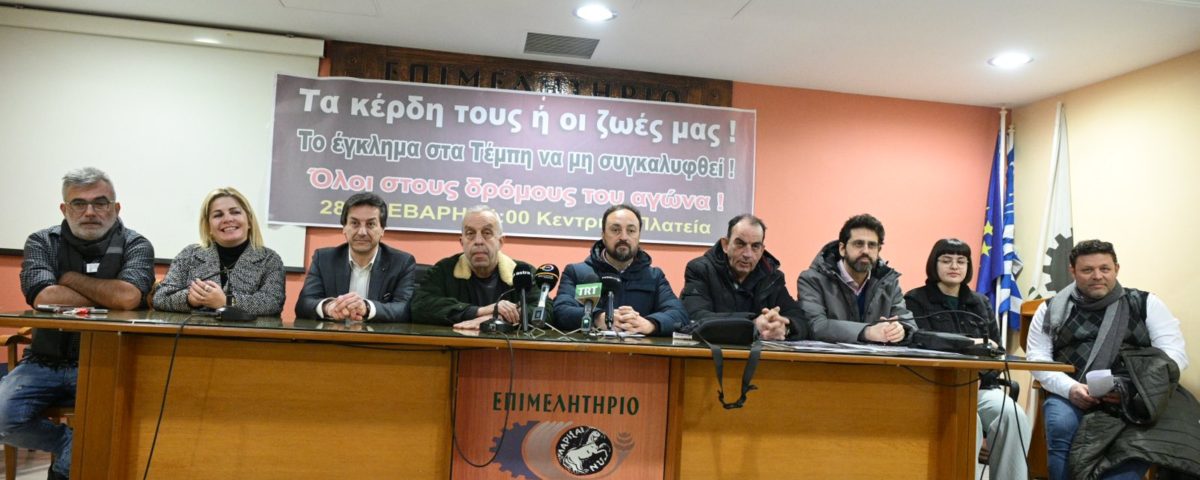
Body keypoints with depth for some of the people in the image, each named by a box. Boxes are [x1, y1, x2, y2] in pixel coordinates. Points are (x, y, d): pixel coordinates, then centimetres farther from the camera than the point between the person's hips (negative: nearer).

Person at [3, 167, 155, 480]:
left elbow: (127, 296, -21)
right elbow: (44, 298, -14)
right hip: (45, 362, 3)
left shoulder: (135, 246, -1)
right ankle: (76, 446, 10)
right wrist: (109, 298, -9)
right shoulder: (42, 242, 5)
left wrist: (70, 278, -8)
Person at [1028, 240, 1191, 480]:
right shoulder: (1052, 309, 12)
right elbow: (1038, 358, 6)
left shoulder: (1146, 303, 11)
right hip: (1071, 395, 1)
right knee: (1061, 426, -32)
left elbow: (1176, 353, 3)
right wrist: (1070, 388, -14)